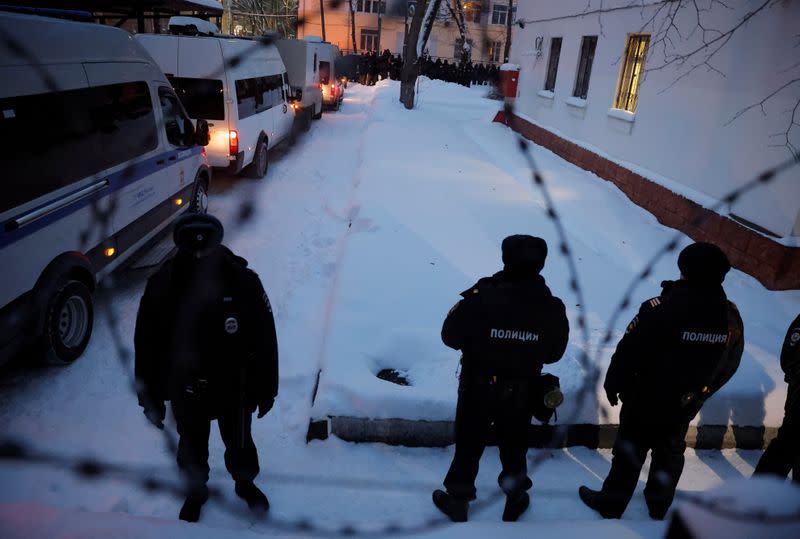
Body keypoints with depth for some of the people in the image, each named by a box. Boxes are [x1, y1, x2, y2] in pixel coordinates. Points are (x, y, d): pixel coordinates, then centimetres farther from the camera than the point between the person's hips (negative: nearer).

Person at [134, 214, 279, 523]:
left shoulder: (244, 282, -24)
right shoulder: (161, 287, -20)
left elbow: (265, 341, -13)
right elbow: (146, 346, -9)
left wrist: (266, 389, -5)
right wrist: (150, 396, -2)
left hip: (235, 390, -1)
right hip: (185, 393, 1)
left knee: (239, 443, 25)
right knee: (192, 447, 26)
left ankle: (245, 483, 55)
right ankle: (196, 490, 56)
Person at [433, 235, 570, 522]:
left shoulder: (481, 297, -25)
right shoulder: (552, 308, -16)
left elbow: (450, 336, -15)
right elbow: (554, 353, -1)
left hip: (477, 388, -2)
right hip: (520, 394, 2)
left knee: (468, 447, 18)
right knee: (514, 449, 24)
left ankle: (458, 501, 37)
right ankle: (515, 501, 44)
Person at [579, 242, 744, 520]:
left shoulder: (661, 309, -29)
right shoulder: (731, 316, -10)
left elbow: (628, 353, -22)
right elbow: (729, 366, 4)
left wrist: (613, 385, -5)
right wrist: (700, 392, 19)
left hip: (645, 403, -4)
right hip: (686, 406, 5)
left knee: (629, 454, 14)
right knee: (670, 454, 26)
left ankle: (611, 504, 33)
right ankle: (659, 505, 47)